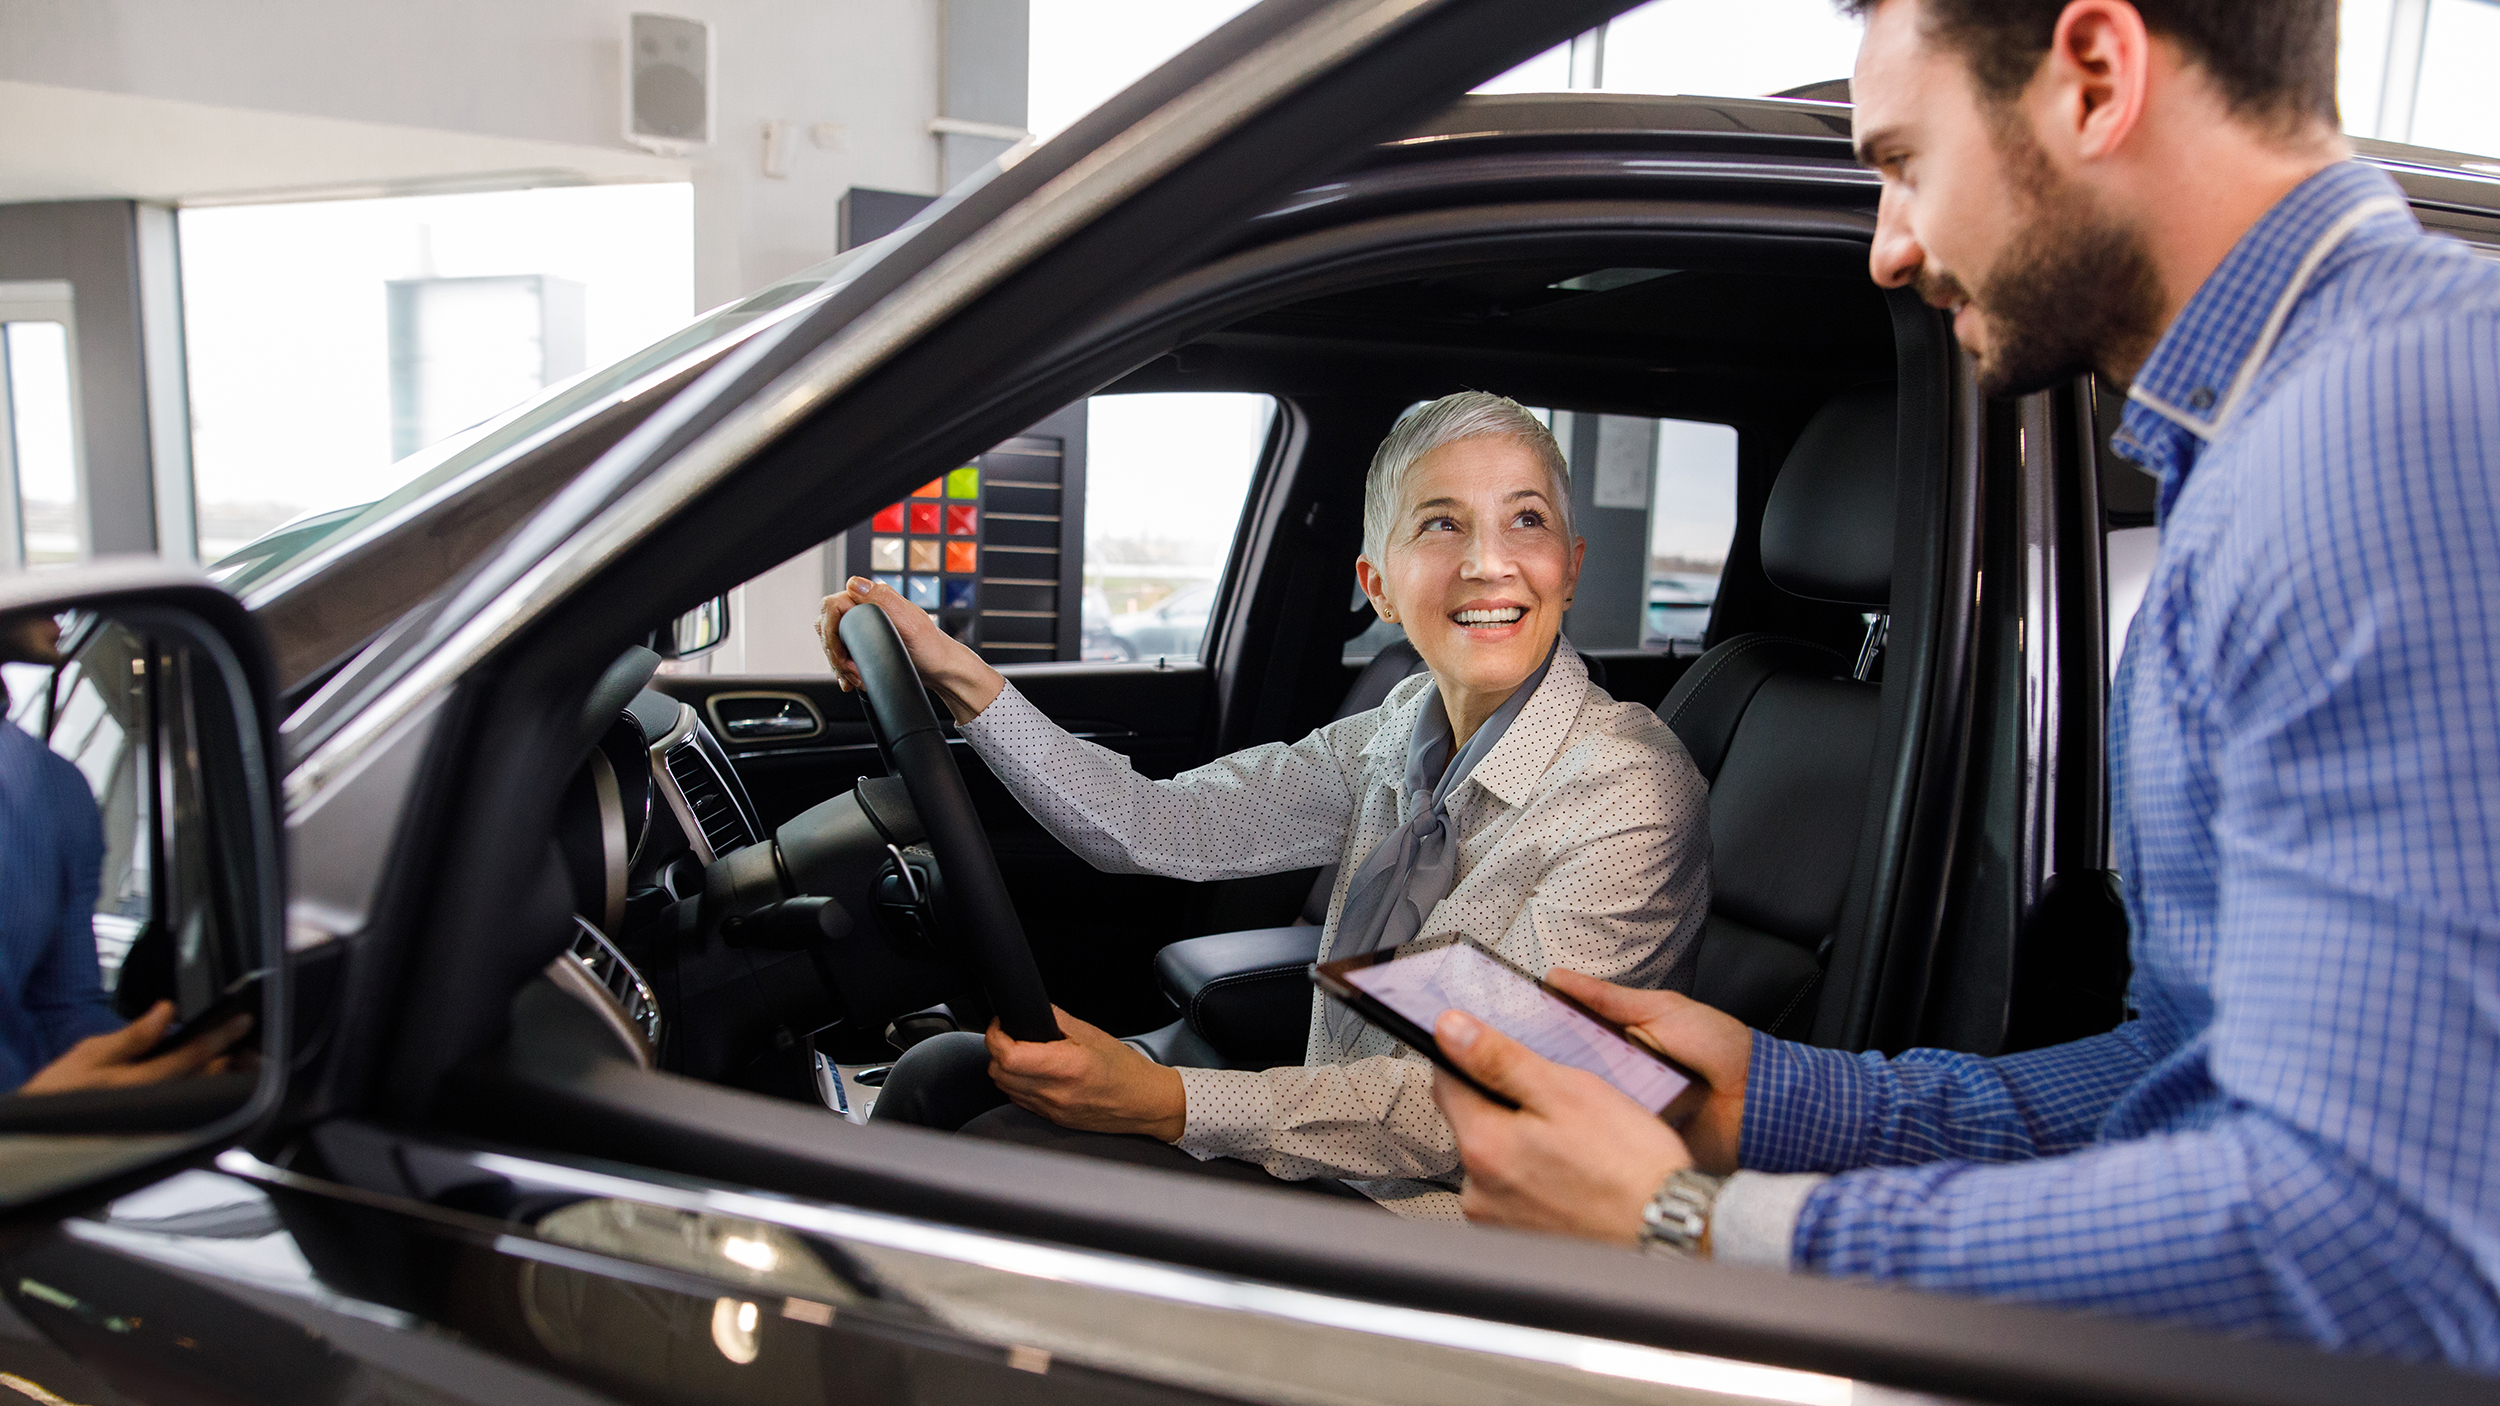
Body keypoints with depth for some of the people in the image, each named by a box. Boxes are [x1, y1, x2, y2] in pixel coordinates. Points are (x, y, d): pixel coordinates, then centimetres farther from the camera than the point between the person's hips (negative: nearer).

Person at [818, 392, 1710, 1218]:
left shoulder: (1629, 795, -20)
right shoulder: (1401, 735, 2)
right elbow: (1163, 828, -1)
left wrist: (1169, 1103, -31)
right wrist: (959, 680, -9)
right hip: (1332, 1152, 7)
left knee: (1005, 1155, -18)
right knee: (943, 1075, 0)